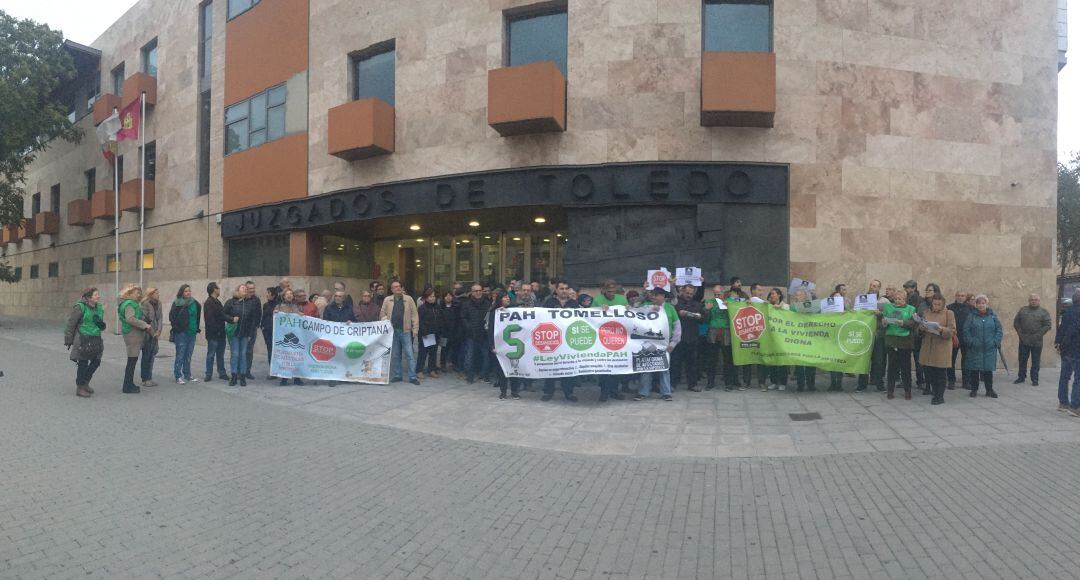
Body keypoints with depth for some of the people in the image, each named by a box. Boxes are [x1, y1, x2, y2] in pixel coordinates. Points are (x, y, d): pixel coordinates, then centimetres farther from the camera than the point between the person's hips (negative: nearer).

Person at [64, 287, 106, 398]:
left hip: (95, 339, 7)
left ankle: (85, 382, 32)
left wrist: (101, 324, -5)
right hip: (83, 340, -7)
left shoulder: (99, 307, 9)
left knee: (96, 361, 11)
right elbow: (70, 324, -8)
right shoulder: (80, 307, -12)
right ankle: (80, 388, 14)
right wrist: (68, 340, -8)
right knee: (83, 363, 1)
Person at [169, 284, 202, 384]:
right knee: (180, 355, -1)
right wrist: (177, 328, -10)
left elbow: (198, 316, 17)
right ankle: (178, 376, 6)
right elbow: (172, 317, -8)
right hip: (181, 333, -5)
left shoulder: (195, 303, 8)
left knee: (188, 356, 12)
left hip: (192, 333, 5)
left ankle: (187, 375, 20)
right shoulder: (177, 303, -7)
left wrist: (197, 328, 12)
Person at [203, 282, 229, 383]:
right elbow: (209, 319, -20)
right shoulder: (209, 303, -12)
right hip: (213, 334, -9)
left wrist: (222, 330, 13)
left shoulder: (217, 302, 17)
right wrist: (216, 330, -21)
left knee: (221, 355, 14)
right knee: (211, 355, -1)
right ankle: (208, 375, 6)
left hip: (220, 334, 9)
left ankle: (222, 373, 21)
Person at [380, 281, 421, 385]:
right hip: (393, 331, 2)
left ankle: (412, 377, -1)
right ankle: (397, 375, 19)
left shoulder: (409, 299, 2)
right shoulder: (387, 300, 7)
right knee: (395, 355, 9)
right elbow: (382, 314, 13)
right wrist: (386, 321, -7)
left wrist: (415, 329, -4)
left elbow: (414, 315, 1)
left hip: (406, 331, -2)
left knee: (409, 354, -4)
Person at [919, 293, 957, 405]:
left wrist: (942, 329, -24)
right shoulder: (927, 313, 11)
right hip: (927, 347, 4)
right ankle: (935, 390, 25)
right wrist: (922, 328, -8)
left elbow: (952, 330, -7)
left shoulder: (949, 313, 0)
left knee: (940, 373, 2)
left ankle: (940, 396, 13)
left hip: (942, 347, -4)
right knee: (928, 371, 5)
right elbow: (920, 329, 14)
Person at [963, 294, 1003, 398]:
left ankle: (989, 390, 16)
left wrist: (996, 342, -6)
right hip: (975, 349, -1)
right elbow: (966, 331, -1)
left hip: (989, 349, 1)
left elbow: (999, 330, 5)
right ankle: (974, 389, 13)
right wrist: (971, 342, -10)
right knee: (974, 369, 3)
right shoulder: (972, 317, 3)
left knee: (988, 368, 5)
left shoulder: (993, 316, 7)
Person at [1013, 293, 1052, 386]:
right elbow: (1016, 322, 9)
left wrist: (1038, 335, -13)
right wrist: (1020, 333, -3)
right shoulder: (1023, 310, 8)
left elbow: (1047, 325, -5)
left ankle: (1035, 379, 11)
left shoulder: (1043, 312, 1)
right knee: (1022, 360, 9)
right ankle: (1021, 377, 19)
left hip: (1037, 342, -2)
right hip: (1023, 341, 2)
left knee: (1035, 362, 4)